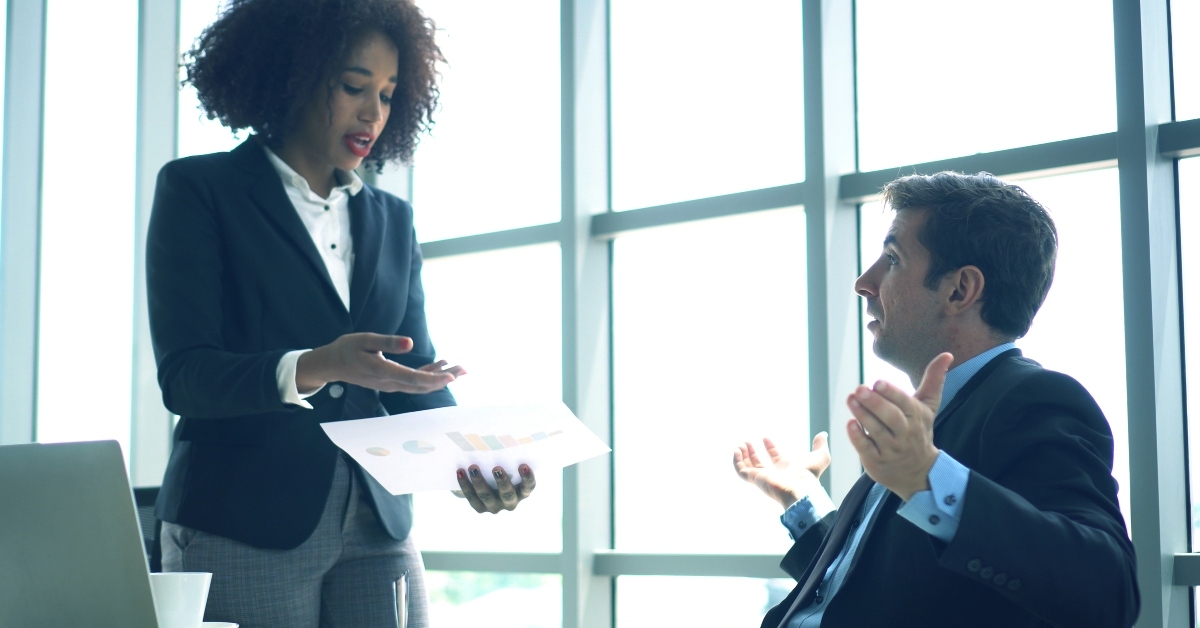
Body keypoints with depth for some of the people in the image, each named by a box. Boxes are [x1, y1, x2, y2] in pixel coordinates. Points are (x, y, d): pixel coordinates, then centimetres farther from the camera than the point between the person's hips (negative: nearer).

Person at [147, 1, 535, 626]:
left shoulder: (392, 220, 16)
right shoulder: (198, 190, 1)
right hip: (241, 528, -4)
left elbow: (417, 374, 10)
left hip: (377, 529, 4)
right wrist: (317, 368, -26)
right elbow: (182, 374, -9)